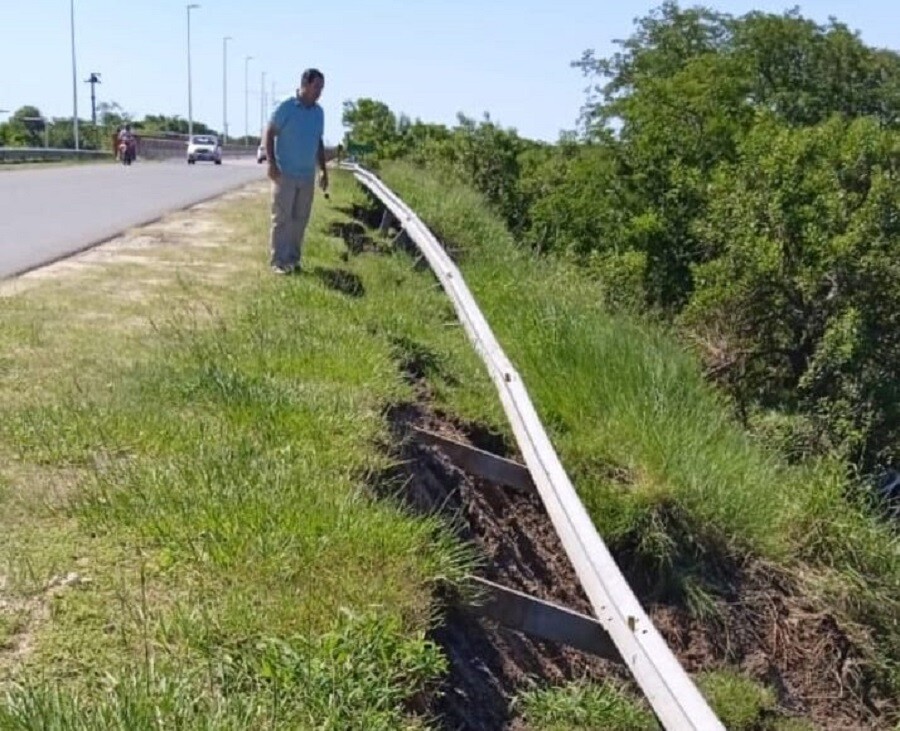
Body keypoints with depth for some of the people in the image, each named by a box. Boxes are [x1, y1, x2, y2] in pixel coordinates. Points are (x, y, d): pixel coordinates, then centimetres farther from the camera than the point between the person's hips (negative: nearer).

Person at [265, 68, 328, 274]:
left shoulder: (318, 112, 10)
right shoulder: (285, 108, -7)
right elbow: (269, 134, -7)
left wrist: (324, 171, 15)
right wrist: (271, 163, -15)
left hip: (307, 175, 6)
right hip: (285, 174, -6)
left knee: (300, 219, 7)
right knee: (282, 218, -4)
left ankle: (293, 258, 15)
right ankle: (278, 261, -1)